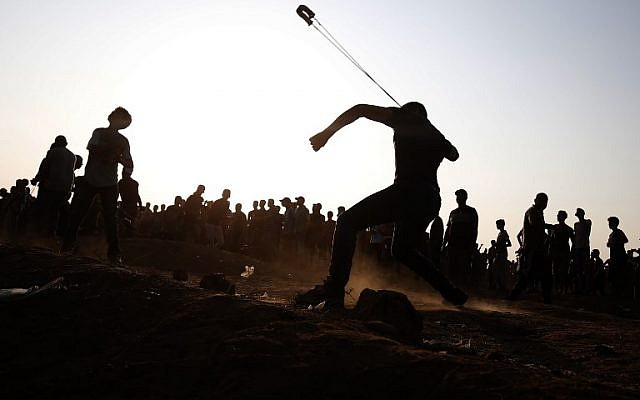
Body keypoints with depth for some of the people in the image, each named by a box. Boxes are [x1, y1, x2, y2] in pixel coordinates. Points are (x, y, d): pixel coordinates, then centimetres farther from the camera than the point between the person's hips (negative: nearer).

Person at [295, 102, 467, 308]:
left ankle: (334, 290, -23)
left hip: (407, 190, -7)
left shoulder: (404, 118, 11)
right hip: (431, 200, 8)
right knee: (402, 250, 27)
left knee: (347, 221, -7)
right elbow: (454, 154, 52)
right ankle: (452, 293, 26)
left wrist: (327, 132, 2)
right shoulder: (436, 135, 29)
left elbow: (361, 109, 1)